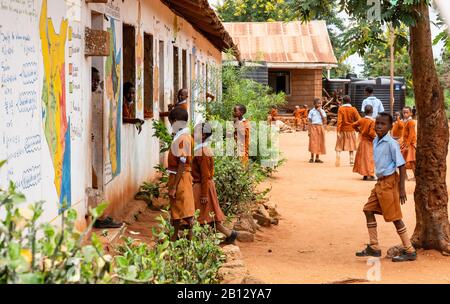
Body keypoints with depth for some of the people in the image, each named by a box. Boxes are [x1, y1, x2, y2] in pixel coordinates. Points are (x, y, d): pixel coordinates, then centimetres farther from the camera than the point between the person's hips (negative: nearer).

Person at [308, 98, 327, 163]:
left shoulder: (322, 111, 7)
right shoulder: (311, 111, 1)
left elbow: (325, 120, -4)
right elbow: (310, 122, 1)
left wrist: (320, 112, -8)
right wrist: (309, 130, -6)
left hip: (320, 128, 3)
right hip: (313, 127, -3)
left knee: (319, 143, 3)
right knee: (313, 142, -8)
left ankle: (317, 158, 10)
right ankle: (312, 158, -3)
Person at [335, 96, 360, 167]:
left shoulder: (340, 109, -9)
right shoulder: (353, 109, -6)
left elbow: (339, 120, -13)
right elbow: (358, 119, -6)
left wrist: (338, 131, -14)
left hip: (342, 130, -1)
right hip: (351, 130, 1)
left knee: (339, 147, 7)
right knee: (351, 146, 10)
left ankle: (337, 161, -3)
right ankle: (352, 161, 8)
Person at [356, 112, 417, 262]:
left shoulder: (391, 143, -17)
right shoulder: (376, 142, 8)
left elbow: (402, 165, -16)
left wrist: (401, 188, -18)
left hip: (389, 182, -9)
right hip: (380, 182, 9)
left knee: (394, 217, -3)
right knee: (368, 210, 10)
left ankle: (409, 251, 6)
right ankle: (374, 248, 18)